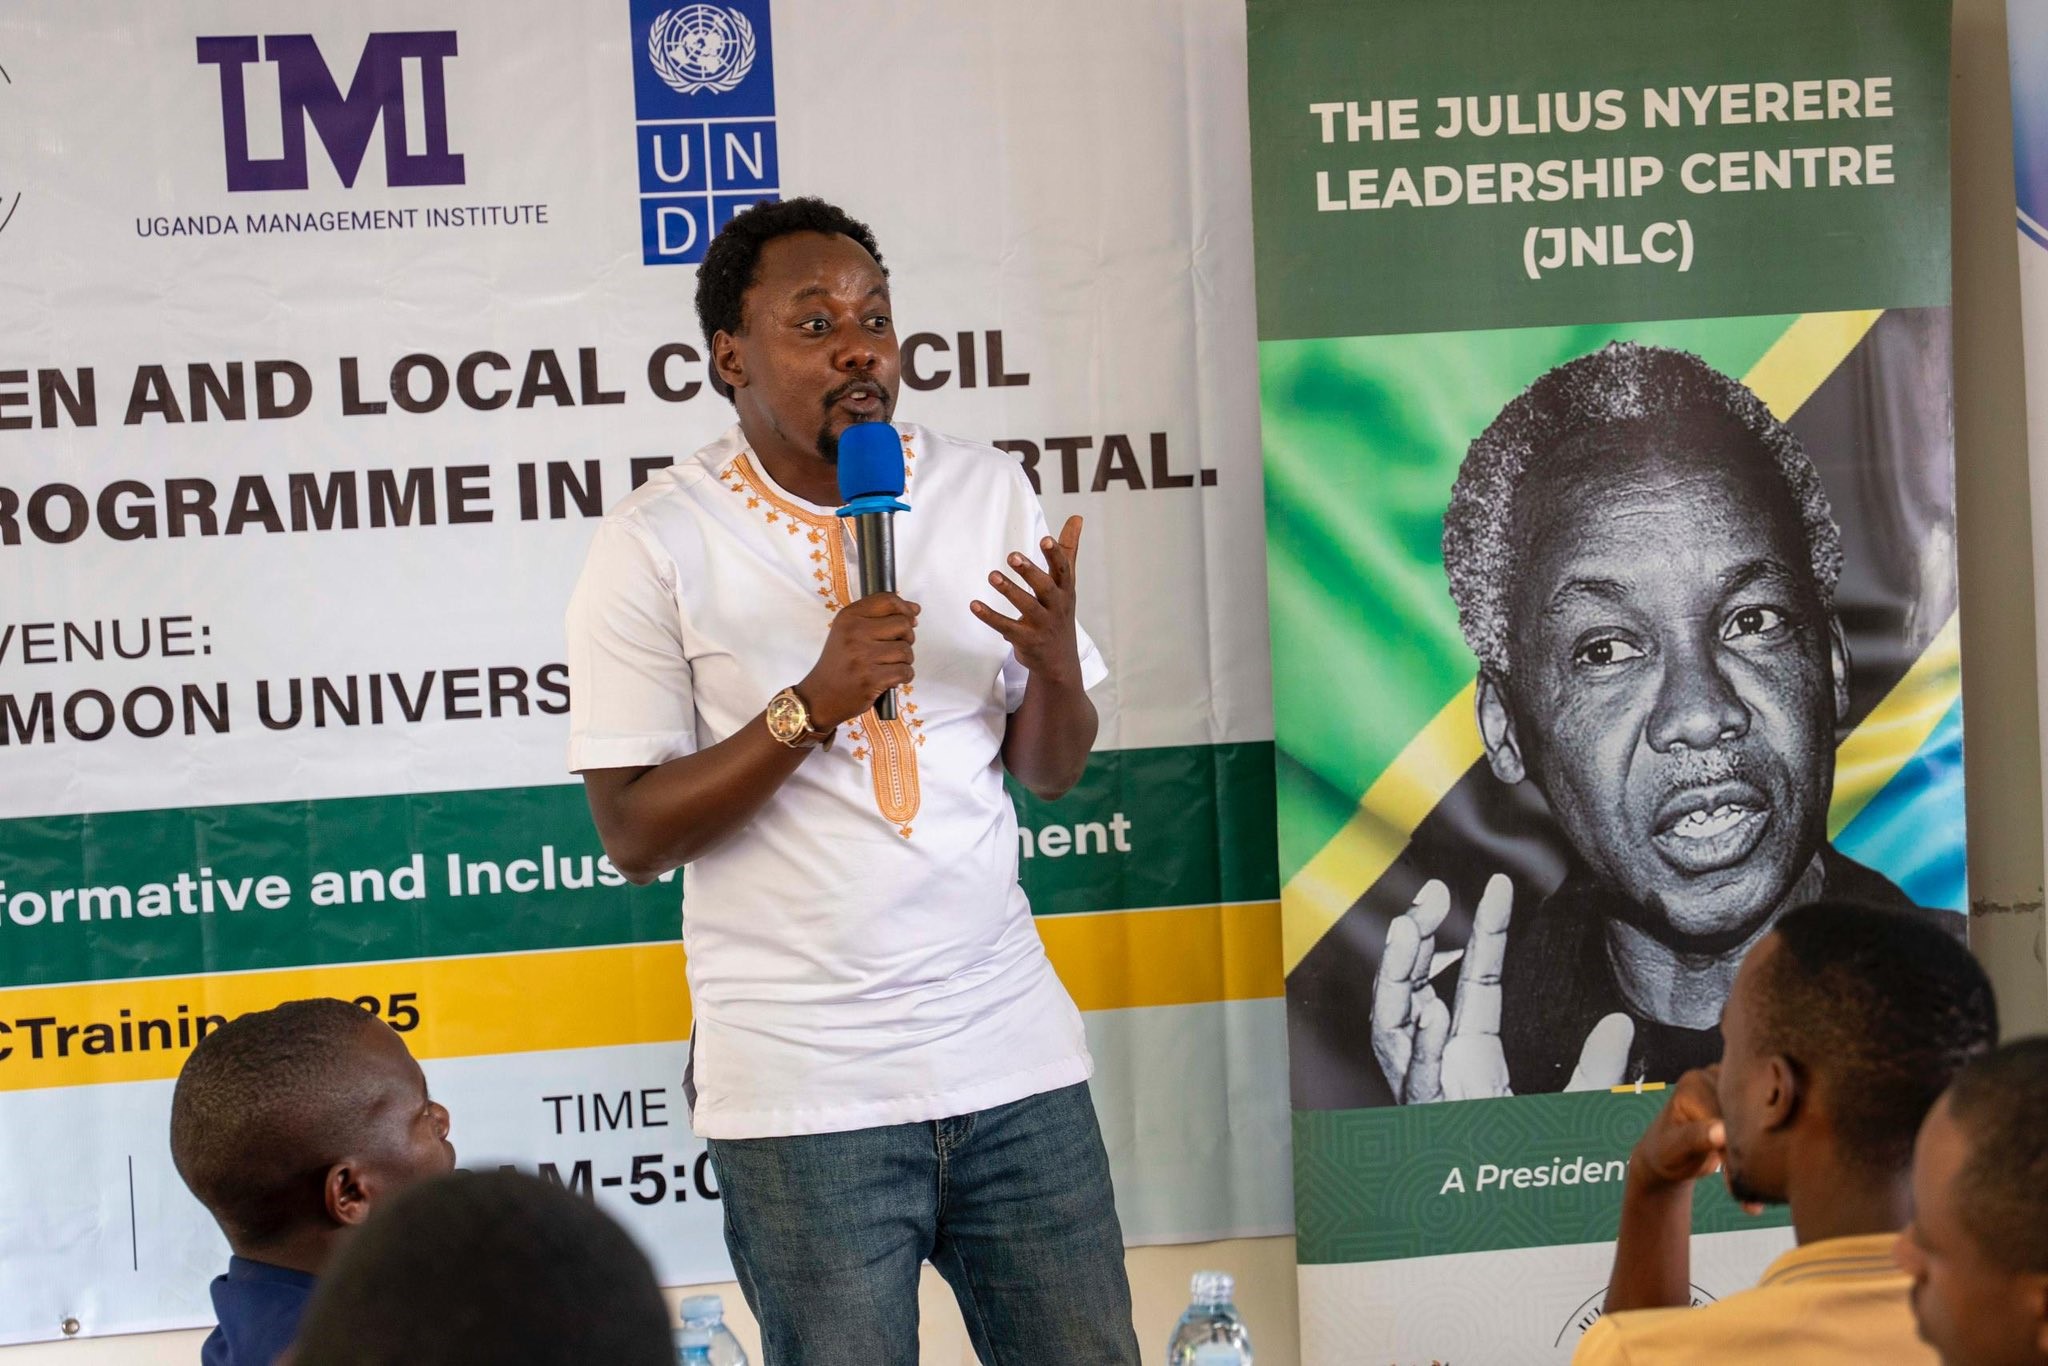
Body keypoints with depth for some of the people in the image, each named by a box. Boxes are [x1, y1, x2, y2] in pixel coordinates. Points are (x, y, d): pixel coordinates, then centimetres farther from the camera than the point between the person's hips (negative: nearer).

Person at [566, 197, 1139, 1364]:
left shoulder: (987, 492, 6)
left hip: (1011, 1049, 4)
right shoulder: (658, 544, -6)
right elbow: (633, 834, -8)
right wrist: (812, 704, -18)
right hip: (803, 1087, -3)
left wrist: (1057, 662, -11)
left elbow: (1053, 773, 11)